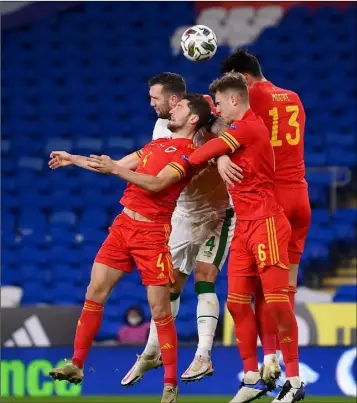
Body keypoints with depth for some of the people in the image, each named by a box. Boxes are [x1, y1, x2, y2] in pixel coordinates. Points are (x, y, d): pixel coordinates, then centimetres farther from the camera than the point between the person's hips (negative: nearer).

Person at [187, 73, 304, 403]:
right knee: (237, 301, 5)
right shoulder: (243, 130, 16)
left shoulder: (248, 127, -11)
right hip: (244, 226, 9)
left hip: (265, 224, -9)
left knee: (276, 300, -9)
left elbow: (206, 153, -7)